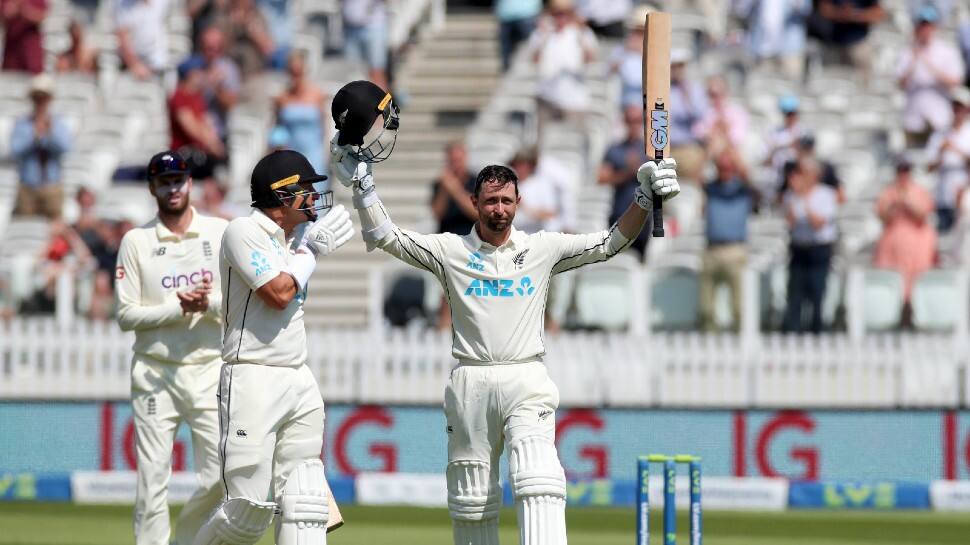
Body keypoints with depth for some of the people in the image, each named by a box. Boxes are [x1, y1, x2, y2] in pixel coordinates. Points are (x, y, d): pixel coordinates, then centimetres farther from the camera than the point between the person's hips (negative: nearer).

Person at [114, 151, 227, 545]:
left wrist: (211, 302, -17)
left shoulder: (221, 233, 7)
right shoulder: (136, 242, 3)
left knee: (221, 477, -3)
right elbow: (127, 315, -3)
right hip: (156, 374, -1)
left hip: (209, 369, 1)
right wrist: (179, 308, -15)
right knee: (152, 481, -5)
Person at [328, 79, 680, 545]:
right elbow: (385, 236, 2)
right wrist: (360, 180, -6)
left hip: (525, 381, -1)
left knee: (538, 483, -20)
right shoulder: (450, 251, 8)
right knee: (471, 499, 5)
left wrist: (645, 199, -6)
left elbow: (609, 244, 7)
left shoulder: (542, 250, 10)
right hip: (470, 381, 1)